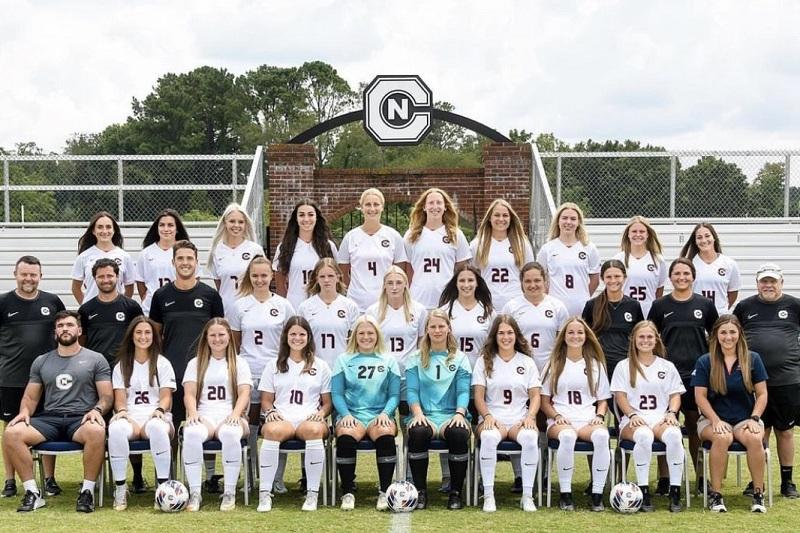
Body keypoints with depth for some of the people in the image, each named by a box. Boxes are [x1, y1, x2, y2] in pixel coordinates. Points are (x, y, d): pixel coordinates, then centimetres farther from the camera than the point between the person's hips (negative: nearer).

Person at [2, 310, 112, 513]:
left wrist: (97, 409, -17)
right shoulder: (41, 361, 19)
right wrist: (25, 411, -3)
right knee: (11, 433, -25)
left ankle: (87, 491, -23)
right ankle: (33, 492, -16)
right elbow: (30, 397, 19)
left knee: (97, 432, -39)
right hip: (49, 419, 3)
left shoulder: (95, 359, 10)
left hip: (81, 419, -3)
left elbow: (106, 396, 5)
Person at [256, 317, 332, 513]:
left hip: (310, 419, 0)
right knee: (272, 430, -38)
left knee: (315, 430, -39)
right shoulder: (274, 365, 21)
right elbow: (266, 400, 17)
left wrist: (321, 413, -6)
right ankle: (264, 493, -34)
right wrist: (270, 412, -6)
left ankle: (312, 493, -32)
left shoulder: (321, 366, 19)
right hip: (281, 418, 0)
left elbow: (328, 402, 16)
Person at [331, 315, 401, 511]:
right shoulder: (344, 360, 15)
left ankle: (385, 492, -26)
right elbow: (336, 393, 8)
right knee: (346, 436, -35)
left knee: (386, 435, -35)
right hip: (351, 414, 0)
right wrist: (346, 414, -10)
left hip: (380, 415, 0)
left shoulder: (388, 361, 16)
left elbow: (395, 395, 9)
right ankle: (348, 493, -23)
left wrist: (385, 413, -10)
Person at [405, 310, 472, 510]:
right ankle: (420, 492, -21)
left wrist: (460, 413, -14)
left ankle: (456, 493, -19)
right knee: (418, 432, -35)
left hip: (451, 415, 0)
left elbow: (463, 391, 5)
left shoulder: (460, 358, 14)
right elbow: (412, 390, 5)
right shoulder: (416, 359, 15)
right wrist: (418, 413, -14)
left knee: (459, 433, -35)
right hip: (424, 415, 0)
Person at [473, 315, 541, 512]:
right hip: (493, 418, -1)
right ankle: (488, 495, -30)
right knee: (489, 437, -37)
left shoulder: (527, 362, 15)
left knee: (530, 437, -35)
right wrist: (488, 416, -13)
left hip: (520, 419, 1)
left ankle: (527, 496, -27)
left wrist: (530, 416, -10)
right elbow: (479, 396, 5)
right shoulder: (484, 361, 12)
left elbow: (535, 396, 10)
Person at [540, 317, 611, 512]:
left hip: (589, 420, 1)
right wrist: (557, 416, -7)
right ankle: (565, 494, -30)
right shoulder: (554, 364, 16)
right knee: (567, 436, -39)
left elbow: (603, 400, 20)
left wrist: (599, 416, -1)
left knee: (602, 435, -36)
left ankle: (597, 494, -30)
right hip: (561, 421, -1)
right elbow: (544, 401, 12)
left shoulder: (595, 364, 21)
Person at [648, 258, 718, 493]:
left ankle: (701, 476, 16)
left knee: (695, 425, 6)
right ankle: (664, 477, 8)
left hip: (696, 372, 0)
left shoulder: (705, 305, 5)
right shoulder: (660, 305, 4)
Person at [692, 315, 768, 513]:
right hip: (714, 419, -1)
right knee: (723, 438, -36)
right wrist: (716, 421, -13)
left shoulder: (753, 359, 6)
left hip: (745, 418, 1)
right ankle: (715, 495, -25)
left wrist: (754, 419, -9)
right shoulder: (705, 362, 3)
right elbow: (700, 396, -1)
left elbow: (762, 394, 5)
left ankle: (758, 494, -20)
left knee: (754, 438, -33)